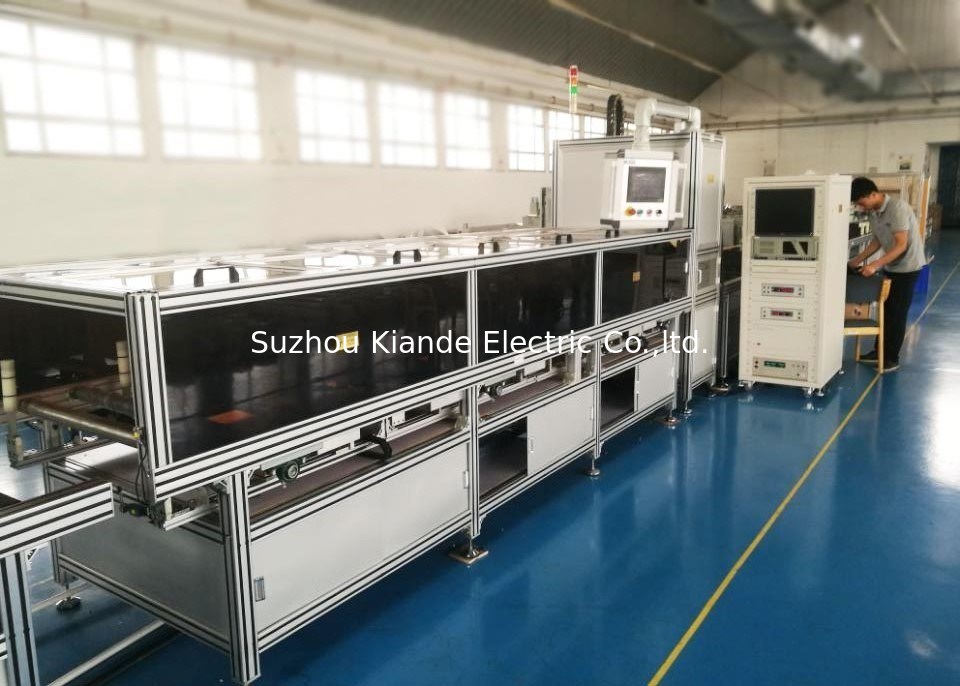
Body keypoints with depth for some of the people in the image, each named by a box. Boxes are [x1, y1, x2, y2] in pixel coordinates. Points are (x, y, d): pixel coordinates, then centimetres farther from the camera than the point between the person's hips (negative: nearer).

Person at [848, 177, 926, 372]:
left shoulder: (897, 208, -25)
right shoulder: (874, 212, 0)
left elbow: (901, 245, -29)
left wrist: (875, 265, -36)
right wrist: (858, 260, 0)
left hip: (907, 267, -8)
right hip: (890, 267, 8)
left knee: (897, 314, -1)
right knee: (885, 310, 13)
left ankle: (892, 358, 8)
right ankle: (880, 351, 24)